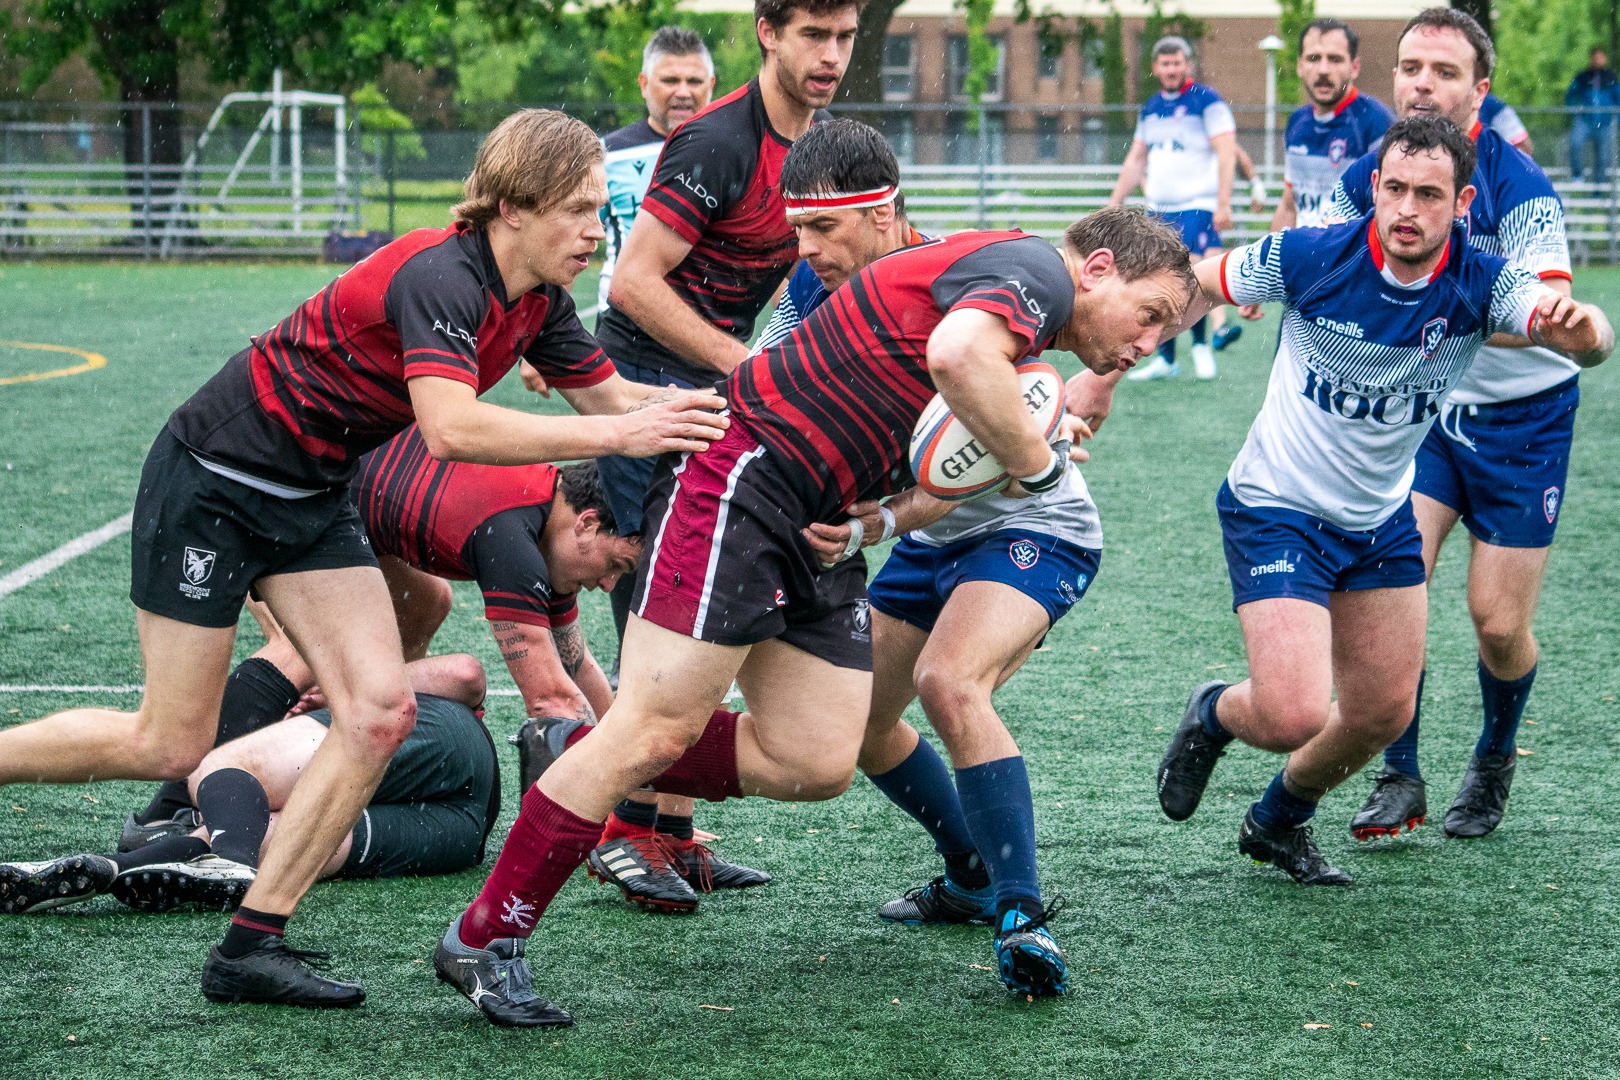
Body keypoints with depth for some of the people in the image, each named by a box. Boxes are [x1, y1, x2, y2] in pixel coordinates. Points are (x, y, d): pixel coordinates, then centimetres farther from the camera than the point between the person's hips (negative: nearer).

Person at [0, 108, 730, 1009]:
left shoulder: (538, 300, -2)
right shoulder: (440, 276, -29)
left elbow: (611, 395, 8)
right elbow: (451, 427, -44)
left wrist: (710, 407, -9)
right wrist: (618, 435, -42)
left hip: (313, 497, 8)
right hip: (213, 478, -8)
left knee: (380, 712, -6)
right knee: (170, 746, -4)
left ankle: (251, 948, 0)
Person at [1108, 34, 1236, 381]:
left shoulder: (1207, 102, -7)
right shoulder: (1150, 108, 14)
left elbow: (1226, 154, -13)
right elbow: (1135, 160, 22)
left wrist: (1223, 204, -21)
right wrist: (1115, 204, 18)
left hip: (1197, 207, -6)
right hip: (1158, 209, 6)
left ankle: (1201, 346, 4)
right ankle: (1165, 360, 14)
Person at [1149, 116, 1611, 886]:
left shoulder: (1480, 283, -16)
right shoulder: (1308, 257, -21)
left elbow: (1587, 339, -32)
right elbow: (1189, 285, -6)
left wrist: (1580, 323, -56)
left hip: (1381, 520, 4)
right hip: (1276, 510, -4)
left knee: (1384, 711, 12)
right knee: (1294, 715, -17)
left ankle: (1278, 822, 40)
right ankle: (1213, 717, 20)